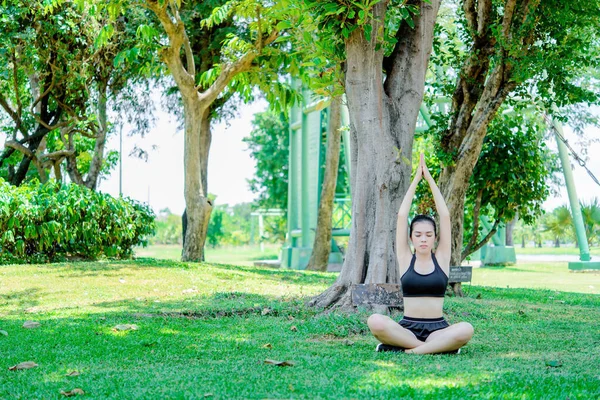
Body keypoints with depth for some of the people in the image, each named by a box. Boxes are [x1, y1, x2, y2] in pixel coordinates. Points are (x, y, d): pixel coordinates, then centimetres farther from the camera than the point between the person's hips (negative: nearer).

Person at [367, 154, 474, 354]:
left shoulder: (441, 258, 7)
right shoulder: (405, 259, 7)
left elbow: (445, 216, 2)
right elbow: (402, 216, 1)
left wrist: (430, 179, 2)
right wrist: (416, 179, 2)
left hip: (437, 328, 0)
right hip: (407, 328, 0)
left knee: (466, 329, -33)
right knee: (375, 321, -32)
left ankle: (407, 350, -23)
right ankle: (439, 346, -23)